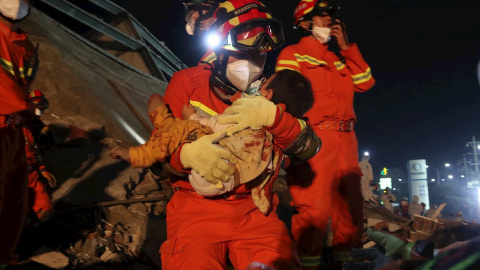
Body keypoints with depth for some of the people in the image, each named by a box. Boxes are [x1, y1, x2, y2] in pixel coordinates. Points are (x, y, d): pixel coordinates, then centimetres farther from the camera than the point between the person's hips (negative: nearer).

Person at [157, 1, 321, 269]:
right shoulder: (187, 83, -1)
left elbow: (309, 148, -6)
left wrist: (273, 115, -23)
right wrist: (187, 154, -24)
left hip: (255, 210, 2)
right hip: (196, 207, -1)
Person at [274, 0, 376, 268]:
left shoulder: (339, 59, 27)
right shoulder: (293, 54, 6)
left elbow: (365, 82, 14)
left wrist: (346, 46, 11)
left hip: (346, 140, 7)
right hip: (314, 138, -7)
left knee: (350, 202, 12)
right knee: (314, 207, -14)